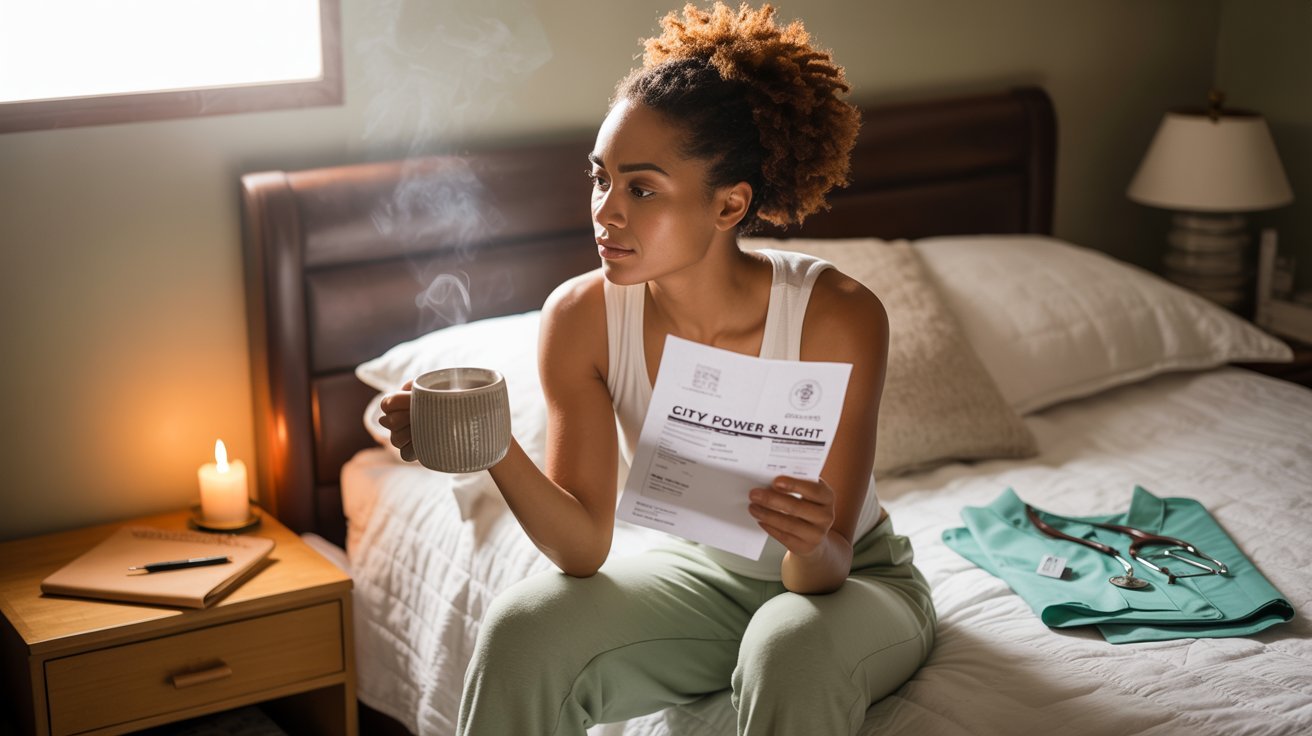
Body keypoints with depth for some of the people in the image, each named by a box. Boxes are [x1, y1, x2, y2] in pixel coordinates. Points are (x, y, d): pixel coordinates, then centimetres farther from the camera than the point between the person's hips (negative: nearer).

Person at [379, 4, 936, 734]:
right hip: (701, 573, 3)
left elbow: (823, 573, -22)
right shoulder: (582, 317, -18)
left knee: (792, 654, -36)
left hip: (851, 580, -3)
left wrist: (812, 542, -46)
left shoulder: (838, 316, -26)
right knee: (522, 627, -23)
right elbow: (585, 547, -17)